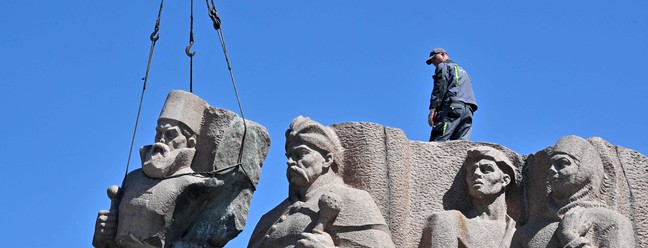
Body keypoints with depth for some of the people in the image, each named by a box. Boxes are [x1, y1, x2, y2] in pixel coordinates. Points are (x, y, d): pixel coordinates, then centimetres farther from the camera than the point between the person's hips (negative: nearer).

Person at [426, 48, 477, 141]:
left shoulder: (443, 66, 12)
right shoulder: (462, 71, 37)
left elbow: (440, 87, -4)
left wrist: (433, 108, -13)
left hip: (452, 106, -8)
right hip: (468, 110, 8)